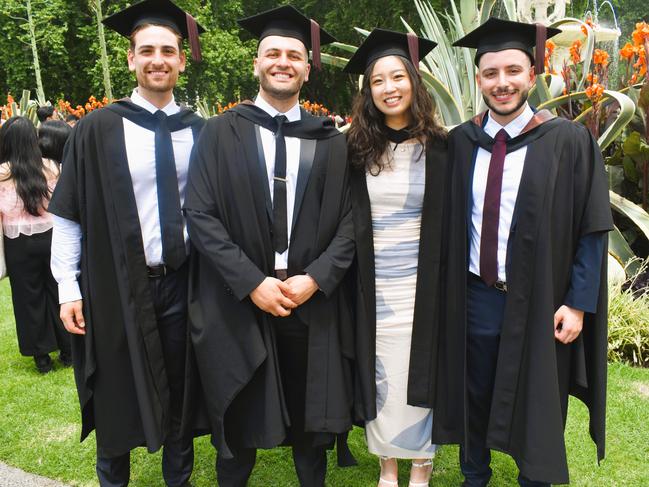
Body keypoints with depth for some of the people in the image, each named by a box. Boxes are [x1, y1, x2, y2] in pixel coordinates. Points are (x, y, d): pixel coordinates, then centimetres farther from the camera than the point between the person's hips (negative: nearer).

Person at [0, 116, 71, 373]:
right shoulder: (50, 167, -5)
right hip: (51, 238, 2)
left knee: (29, 298, 11)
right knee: (57, 293, 14)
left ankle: (42, 357, 19)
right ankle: (67, 351, 22)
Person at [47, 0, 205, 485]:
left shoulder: (200, 131, 2)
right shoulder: (98, 129, -5)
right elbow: (69, 213, -4)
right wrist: (69, 288, -8)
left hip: (183, 282, 2)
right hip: (117, 287, -2)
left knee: (180, 392, 16)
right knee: (118, 399, 13)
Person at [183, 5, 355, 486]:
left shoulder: (330, 141, 5)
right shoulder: (223, 132, 0)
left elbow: (347, 221, 2)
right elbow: (201, 215, -7)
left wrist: (315, 278, -11)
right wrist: (253, 283, -14)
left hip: (312, 301, 2)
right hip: (239, 302, -1)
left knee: (310, 413, 15)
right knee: (241, 418, 13)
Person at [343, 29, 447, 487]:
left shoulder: (439, 148, -4)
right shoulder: (357, 149, 2)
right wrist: (352, 277, 1)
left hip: (421, 283, -2)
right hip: (374, 285, 2)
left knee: (419, 371, 8)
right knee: (379, 375, 11)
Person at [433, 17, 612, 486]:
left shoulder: (569, 141, -9)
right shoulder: (461, 141, 1)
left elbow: (592, 229, -7)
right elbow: (450, 224, 6)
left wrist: (579, 303, -11)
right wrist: (448, 289, 2)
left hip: (539, 303, -2)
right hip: (475, 298, 3)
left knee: (536, 411, 14)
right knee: (473, 400, 18)